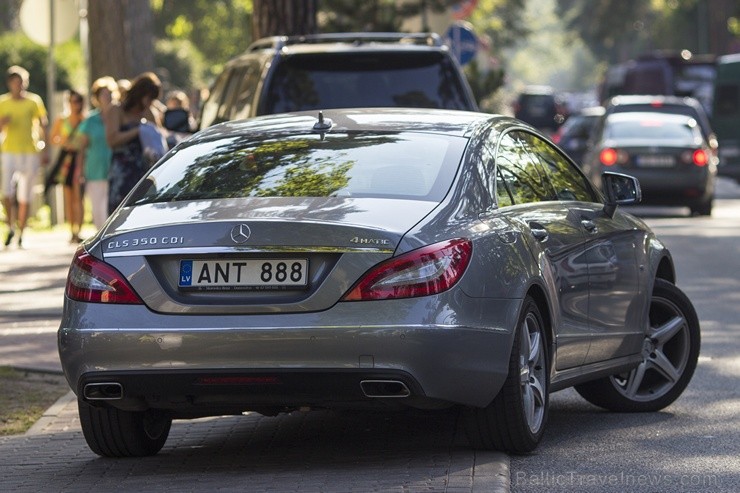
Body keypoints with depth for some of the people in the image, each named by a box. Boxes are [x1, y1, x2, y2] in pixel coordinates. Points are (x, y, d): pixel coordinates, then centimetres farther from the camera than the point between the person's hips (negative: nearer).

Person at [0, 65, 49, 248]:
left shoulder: (34, 102, 3)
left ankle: (21, 234, 9)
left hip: (30, 152, 0)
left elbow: (42, 127, 7)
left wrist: (44, 150, 1)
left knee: (25, 196, 1)